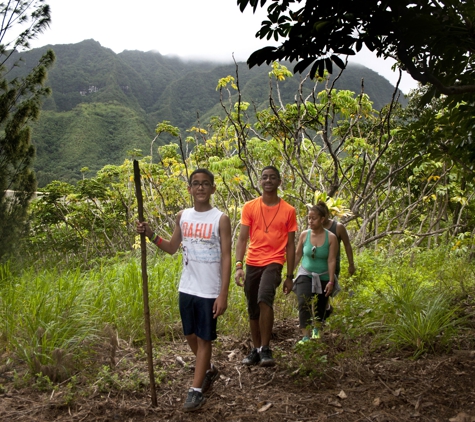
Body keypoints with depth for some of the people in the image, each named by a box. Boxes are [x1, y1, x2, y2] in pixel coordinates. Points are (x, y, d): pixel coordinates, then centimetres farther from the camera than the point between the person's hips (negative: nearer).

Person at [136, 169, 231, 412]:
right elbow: (172, 248, 14)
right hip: (186, 288, 5)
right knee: (190, 335, 17)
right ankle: (209, 370, 41)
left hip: (209, 291, -5)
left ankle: (196, 390, 14)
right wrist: (151, 235, -3)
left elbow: (226, 258, -10)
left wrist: (223, 294, -14)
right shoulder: (182, 217, 5)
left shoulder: (221, 219, -9)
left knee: (204, 338, 5)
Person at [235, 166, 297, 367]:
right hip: (252, 264, 3)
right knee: (252, 309, 10)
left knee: (265, 299, -28)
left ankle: (266, 349, -18)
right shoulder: (249, 207, 3)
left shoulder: (288, 210, 2)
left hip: (273, 262, -3)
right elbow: (242, 239, -1)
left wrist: (289, 276, 3)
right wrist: (239, 266, -15)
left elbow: (290, 245, 4)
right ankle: (256, 349, 27)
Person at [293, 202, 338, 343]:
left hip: (323, 277, 0)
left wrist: (331, 281, -16)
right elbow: (297, 255, 3)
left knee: (320, 307, 14)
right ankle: (306, 336, -18)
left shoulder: (331, 237, -11)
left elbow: (331, 260, -13)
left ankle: (316, 329, 43)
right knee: (304, 303, -21)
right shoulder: (304, 234, -6)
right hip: (305, 274, 0)